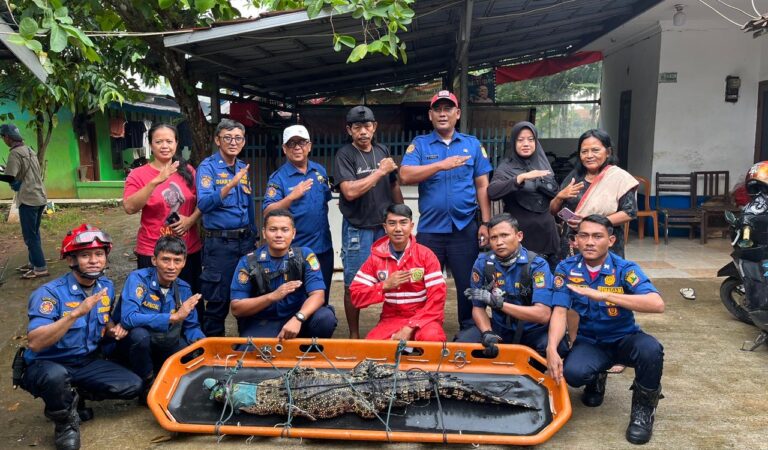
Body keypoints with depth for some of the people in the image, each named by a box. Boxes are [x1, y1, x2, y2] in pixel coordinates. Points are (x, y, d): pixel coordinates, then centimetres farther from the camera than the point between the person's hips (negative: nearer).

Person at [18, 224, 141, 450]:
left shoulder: (107, 287, -3)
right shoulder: (49, 293, -22)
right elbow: (35, 343, -34)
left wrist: (113, 330, -6)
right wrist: (76, 313, -42)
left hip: (87, 363, 6)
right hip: (46, 365, -6)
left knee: (133, 386, -9)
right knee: (56, 376, -40)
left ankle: (73, 397, 13)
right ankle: (66, 422, -9)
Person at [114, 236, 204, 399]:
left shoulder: (184, 289, -1)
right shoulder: (138, 278, -18)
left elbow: (192, 327, 5)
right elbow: (128, 318, -34)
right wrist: (174, 317, -34)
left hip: (165, 347, 4)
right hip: (132, 345, -4)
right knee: (139, 334, -36)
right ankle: (148, 385, -10)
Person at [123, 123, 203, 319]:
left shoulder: (188, 171, 6)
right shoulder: (138, 174, -4)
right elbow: (129, 207, -18)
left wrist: (191, 219, -9)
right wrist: (156, 181, -26)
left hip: (189, 250, 3)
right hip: (153, 253, -3)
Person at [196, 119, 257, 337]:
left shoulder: (243, 167, 11)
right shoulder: (208, 167, -7)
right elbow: (204, 204, -23)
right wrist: (231, 184, -34)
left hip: (245, 241, 6)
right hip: (219, 243, -6)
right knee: (218, 302, 3)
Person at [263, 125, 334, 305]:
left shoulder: (320, 171, 6)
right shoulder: (278, 178, -9)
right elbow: (268, 213, -18)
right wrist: (292, 197, -29)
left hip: (323, 247, 5)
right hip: (293, 250, -5)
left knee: (322, 298, 17)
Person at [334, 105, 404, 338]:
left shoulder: (383, 151, 10)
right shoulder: (345, 155, -6)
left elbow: (394, 186, 17)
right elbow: (350, 191, -19)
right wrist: (380, 171, -14)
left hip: (386, 227, 4)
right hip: (358, 229, -4)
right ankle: (354, 335, 17)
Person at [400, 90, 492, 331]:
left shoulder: (472, 144, 8)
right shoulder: (419, 144, 4)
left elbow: (482, 186, 6)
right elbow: (405, 176, -12)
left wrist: (485, 223, 0)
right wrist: (441, 165, -19)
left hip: (465, 228, 1)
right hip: (429, 229, 0)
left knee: (469, 285, 7)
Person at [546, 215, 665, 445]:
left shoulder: (625, 269, -16)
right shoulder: (566, 269, -8)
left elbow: (657, 304, -32)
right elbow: (559, 312, -15)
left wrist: (603, 295, -40)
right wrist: (552, 348, -33)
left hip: (624, 338, -1)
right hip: (588, 341, 1)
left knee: (651, 349, -34)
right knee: (572, 373, -29)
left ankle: (643, 408, -5)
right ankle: (596, 379, 11)